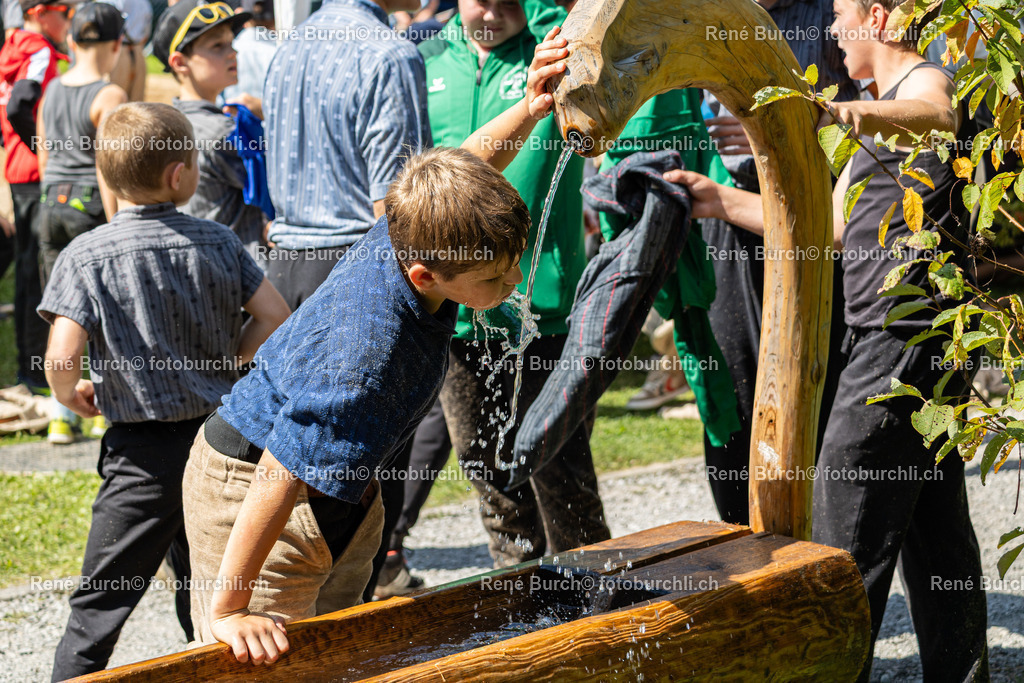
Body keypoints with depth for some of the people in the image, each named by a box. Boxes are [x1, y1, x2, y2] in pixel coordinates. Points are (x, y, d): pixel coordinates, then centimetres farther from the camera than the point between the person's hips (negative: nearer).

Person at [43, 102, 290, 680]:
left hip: (144, 452, -3)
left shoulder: (85, 256, -10)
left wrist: (70, 393, 3)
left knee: (103, 599, 2)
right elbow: (276, 319, 0)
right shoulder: (219, 242, -1)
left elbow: (60, 357, -18)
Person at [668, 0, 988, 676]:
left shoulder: (927, 80, -10)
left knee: (847, 541, -7)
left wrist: (833, 112, -56)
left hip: (901, 337, -11)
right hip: (911, 341, 11)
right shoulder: (882, 112, 23)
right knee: (934, 533, 14)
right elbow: (831, 226, 24)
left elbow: (933, 119, -38)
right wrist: (721, 200, 23)